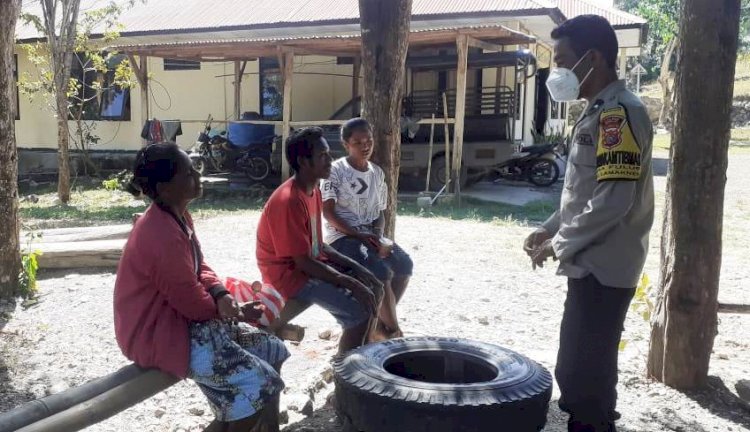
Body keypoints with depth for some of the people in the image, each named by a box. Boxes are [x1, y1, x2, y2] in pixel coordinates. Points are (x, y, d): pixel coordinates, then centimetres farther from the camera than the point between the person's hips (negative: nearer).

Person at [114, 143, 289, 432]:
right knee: (258, 386, -17)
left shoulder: (179, 217, 2)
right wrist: (236, 311, -4)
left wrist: (222, 296, -10)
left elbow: (199, 267, 11)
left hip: (181, 316, 10)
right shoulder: (162, 235, -28)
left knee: (273, 351, 8)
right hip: (157, 333, -10)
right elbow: (193, 303, -21)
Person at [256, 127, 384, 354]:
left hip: (311, 264, 10)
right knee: (360, 310, -19)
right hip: (289, 274, -9)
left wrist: (355, 267, 2)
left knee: (374, 289, 6)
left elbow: (318, 246, 11)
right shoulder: (289, 201, -24)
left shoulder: (313, 190, 5)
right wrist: (352, 284, -22)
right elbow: (303, 262, -24)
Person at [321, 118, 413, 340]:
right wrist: (358, 234, -19)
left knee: (404, 264, -12)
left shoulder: (377, 173, 11)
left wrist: (377, 237, -9)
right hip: (342, 236, -6)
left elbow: (380, 213, 12)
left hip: (369, 234, 7)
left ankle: (379, 324, 1)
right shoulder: (336, 171, -7)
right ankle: (393, 331, -11)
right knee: (380, 271, -27)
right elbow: (328, 212, -12)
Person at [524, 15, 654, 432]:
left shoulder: (620, 112, -17)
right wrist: (551, 229, 12)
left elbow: (613, 201, -24)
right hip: (591, 264, 10)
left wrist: (559, 245, -14)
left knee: (585, 371, -2)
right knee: (578, 366, 19)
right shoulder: (599, 112, 14)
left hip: (604, 268, -10)